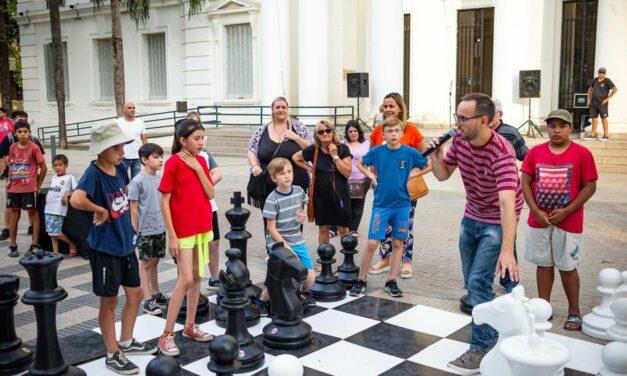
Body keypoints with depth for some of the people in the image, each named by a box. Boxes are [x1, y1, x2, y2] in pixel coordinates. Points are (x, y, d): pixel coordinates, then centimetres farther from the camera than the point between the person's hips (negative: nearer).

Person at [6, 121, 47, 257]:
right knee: (14, 215, 8)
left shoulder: (34, 148, -8)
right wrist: (9, 181, 10)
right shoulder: (12, 147, 6)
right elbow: (10, 165, 19)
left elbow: (43, 168, -5)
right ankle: (13, 245, 18)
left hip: (30, 188, -5)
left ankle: (35, 244, 11)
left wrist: (38, 184, 0)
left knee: (33, 214, 3)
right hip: (14, 188, 5)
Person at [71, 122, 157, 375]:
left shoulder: (119, 168, 2)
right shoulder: (94, 173, -20)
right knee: (109, 301, 6)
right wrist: (100, 211, -23)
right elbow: (76, 199, -39)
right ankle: (112, 354, 21)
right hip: (105, 247, -7)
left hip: (125, 242, 7)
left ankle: (126, 341, 35)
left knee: (135, 294, 16)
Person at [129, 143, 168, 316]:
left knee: (154, 261, 17)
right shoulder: (138, 181, -12)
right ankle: (147, 300, 9)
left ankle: (156, 294, 29)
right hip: (145, 230, -6)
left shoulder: (159, 179, 6)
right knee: (145, 263, 3)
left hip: (160, 228, 6)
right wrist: (135, 231, -10)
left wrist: (166, 224, 13)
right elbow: (133, 207, -10)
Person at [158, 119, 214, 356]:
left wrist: (198, 168, -10)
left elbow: (210, 194, 1)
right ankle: (167, 335, 2)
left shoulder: (200, 161, 6)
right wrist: (172, 236, -15)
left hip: (202, 227, 7)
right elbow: (164, 201, -12)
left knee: (197, 277, 12)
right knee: (186, 280, -9)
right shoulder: (173, 163, -12)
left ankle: (190, 326, 25)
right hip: (183, 230, -7)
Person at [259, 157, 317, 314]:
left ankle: (302, 292, 36)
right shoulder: (272, 200, -17)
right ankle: (263, 300, 15)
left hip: (297, 241, 5)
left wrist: (302, 217, -6)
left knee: (310, 277, 2)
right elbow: (271, 229, -13)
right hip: (278, 243, -5)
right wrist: (286, 247, -17)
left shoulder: (299, 191, -2)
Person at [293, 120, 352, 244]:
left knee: (343, 229, 4)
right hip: (321, 195, 1)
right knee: (323, 228, 12)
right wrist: (310, 168, 1)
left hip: (339, 194, -1)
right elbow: (295, 158, 10)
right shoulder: (314, 150, -4)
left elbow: (347, 173, -12)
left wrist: (335, 156, -17)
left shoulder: (342, 148, -6)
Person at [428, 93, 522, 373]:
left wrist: (507, 250, -50)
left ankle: (482, 349, 4)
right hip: (471, 217, 7)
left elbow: (507, 202, -41)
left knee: (478, 282, -12)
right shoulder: (460, 139, -9)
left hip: (497, 223, -7)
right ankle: (491, 329, 35)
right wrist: (435, 156, -18)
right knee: (471, 282, 13)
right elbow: (443, 174, 4)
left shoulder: (501, 152, -30)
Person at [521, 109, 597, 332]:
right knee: (543, 264, 11)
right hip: (539, 220, 3)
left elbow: (590, 187, -6)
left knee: (567, 267, 4)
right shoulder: (535, 152, 3)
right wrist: (536, 211, -8)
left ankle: (574, 313, 19)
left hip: (569, 222, -3)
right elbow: (526, 183, 3)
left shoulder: (582, 154, -5)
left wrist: (566, 212, -13)